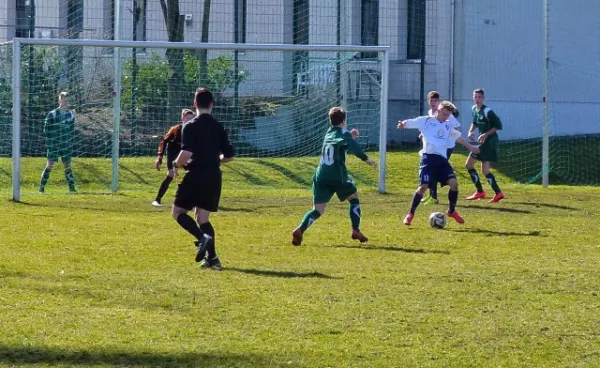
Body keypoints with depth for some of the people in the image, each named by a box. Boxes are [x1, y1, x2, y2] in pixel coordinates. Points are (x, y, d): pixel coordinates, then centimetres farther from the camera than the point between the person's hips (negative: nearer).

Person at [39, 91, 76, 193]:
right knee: (50, 165, -6)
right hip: (53, 145, -3)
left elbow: (72, 131, 13)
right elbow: (46, 130, 0)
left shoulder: (71, 115, 7)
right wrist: (49, 142, -7)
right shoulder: (52, 114, -2)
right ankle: (42, 187, -2)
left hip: (66, 146, 3)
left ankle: (72, 187, 8)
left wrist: (70, 142, 4)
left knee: (67, 166, 5)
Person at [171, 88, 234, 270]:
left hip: (196, 175, -5)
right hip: (214, 177, 5)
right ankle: (212, 257, -3)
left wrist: (176, 165, -1)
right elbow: (229, 156, 11)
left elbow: (186, 153, -21)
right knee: (202, 217, 13)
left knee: (178, 212, 8)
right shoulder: (218, 127, 8)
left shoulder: (190, 126, -10)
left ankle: (202, 237, -18)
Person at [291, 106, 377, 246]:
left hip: (321, 176, 5)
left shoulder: (329, 133, 19)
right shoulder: (343, 133, -1)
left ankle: (300, 230, -24)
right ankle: (355, 231, 12)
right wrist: (366, 159, -28)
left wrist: (350, 136, 31)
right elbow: (353, 147, -22)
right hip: (338, 177, -5)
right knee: (354, 198, 19)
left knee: (318, 210, 0)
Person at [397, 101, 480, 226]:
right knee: (424, 186, -14)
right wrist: (402, 124, -26)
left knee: (454, 182, -9)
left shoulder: (448, 125, 19)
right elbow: (409, 123, -2)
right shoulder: (426, 121, 2)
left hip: (442, 159, 5)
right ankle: (410, 214, 1)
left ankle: (452, 211, 13)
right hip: (428, 157, -5)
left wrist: (470, 147, 45)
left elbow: (457, 136, 36)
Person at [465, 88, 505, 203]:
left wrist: (486, 134, -21)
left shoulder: (487, 111, -19)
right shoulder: (474, 109, 7)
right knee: (468, 164, 10)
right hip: (482, 142, 9)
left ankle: (498, 193, -6)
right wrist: (471, 131, 4)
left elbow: (499, 125, -17)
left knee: (485, 170, -13)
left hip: (490, 141, -9)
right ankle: (480, 192, 16)